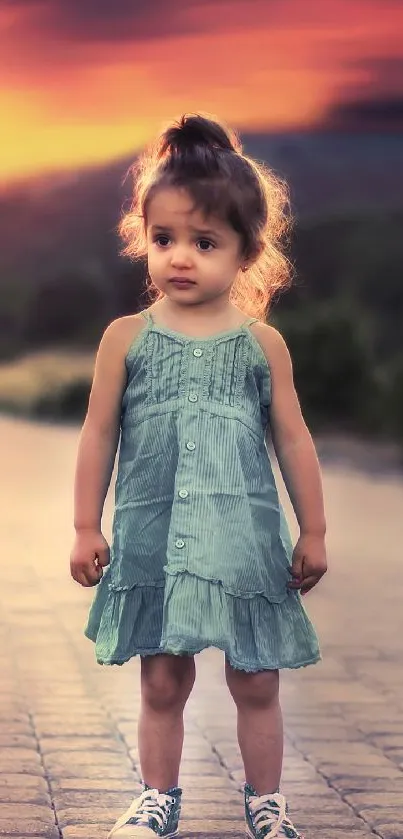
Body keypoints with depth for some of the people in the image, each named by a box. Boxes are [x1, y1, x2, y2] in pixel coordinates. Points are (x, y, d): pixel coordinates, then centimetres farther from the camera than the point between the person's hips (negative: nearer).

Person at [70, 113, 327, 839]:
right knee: (162, 681, 9)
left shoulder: (263, 343, -1)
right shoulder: (126, 338, -1)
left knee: (256, 683, 8)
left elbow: (292, 438, 5)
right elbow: (99, 434, 3)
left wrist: (312, 531, 6)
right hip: (154, 538, 0)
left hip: (245, 537, 0)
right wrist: (86, 528, 2)